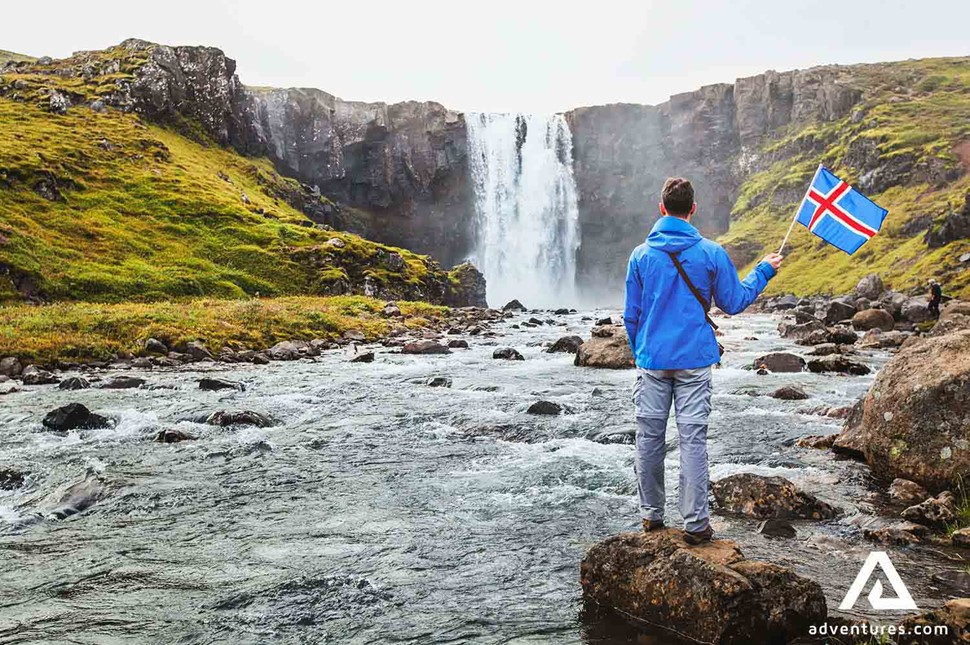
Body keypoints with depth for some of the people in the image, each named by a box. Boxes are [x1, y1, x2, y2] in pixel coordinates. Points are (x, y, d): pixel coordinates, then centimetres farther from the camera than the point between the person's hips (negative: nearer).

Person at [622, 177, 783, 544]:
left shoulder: (641, 255, 2)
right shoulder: (711, 253, -3)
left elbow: (631, 315, 6)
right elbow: (734, 302, 6)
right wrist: (764, 271, 20)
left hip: (652, 360, 1)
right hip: (694, 362, -1)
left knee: (649, 438, 10)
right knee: (693, 440, 2)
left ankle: (651, 515, 19)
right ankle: (696, 524, 4)